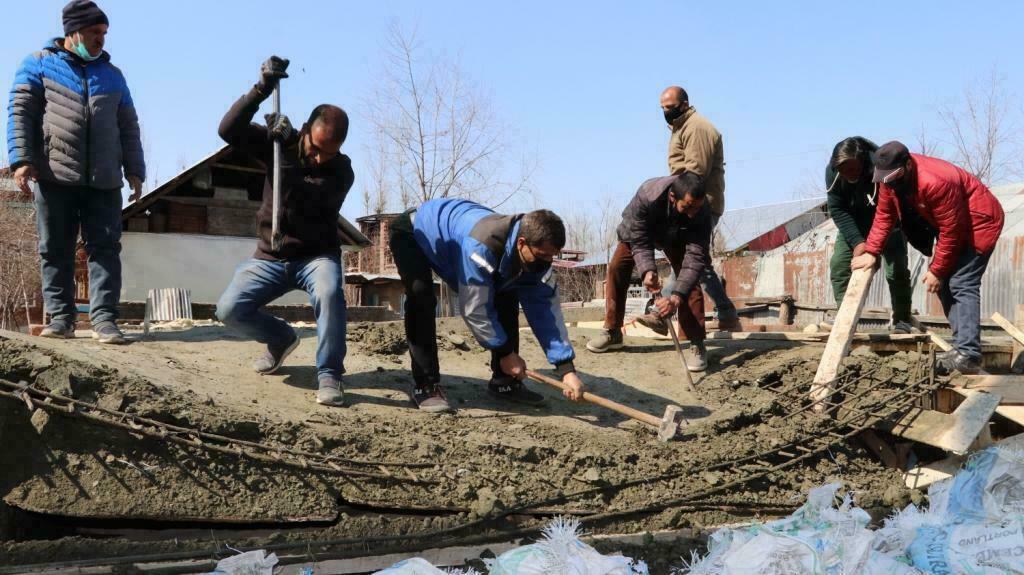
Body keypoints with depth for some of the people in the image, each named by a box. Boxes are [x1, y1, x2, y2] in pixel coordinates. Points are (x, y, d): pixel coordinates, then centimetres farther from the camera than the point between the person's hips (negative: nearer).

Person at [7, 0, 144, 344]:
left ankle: (103, 318, -7)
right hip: (55, 176, -2)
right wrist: (21, 159, -11)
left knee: (105, 248, -6)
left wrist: (134, 170, 9)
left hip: (104, 179, 2)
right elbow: (20, 112, 2)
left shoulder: (112, 75, 20)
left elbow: (129, 127, 19)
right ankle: (60, 317, 7)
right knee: (55, 250, 1)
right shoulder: (39, 64, 11)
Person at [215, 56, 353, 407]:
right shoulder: (278, 143, -4)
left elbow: (313, 203, -28)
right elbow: (229, 130, -17)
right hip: (271, 257, 3)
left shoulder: (341, 170, -9)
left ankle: (329, 375, -20)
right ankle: (282, 339, 15)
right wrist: (261, 89, -28)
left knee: (329, 293, -36)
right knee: (229, 309, -15)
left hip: (316, 255, -2)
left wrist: (287, 163, -38)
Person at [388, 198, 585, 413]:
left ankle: (504, 381, 8)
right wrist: (505, 352, -24)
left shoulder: (537, 259, -22)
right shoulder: (481, 247, -45)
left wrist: (567, 369, -21)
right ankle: (425, 387, -20)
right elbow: (475, 308, -35)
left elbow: (547, 312, -16)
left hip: (455, 237, 7)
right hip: (413, 231, -7)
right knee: (422, 300, -31)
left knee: (506, 298, -3)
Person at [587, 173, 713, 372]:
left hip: (677, 238, 0)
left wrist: (676, 297, -49)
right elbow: (639, 241, -34)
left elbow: (696, 257, -39)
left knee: (690, 280, -18)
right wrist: (647, 270, -52)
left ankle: (697, 345, -11)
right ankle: (612, 333, 3)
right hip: (637, 232, 0)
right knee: (617, 267, -12)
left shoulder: (702, 210, -39)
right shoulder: (647, 195, -43)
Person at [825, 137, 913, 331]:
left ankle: (902, 320, 5)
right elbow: (837, 210, -20)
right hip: (854, 224, 3)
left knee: (896, 269, -10)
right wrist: (857, 241, -30)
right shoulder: (832, 171, -25)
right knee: (839, 264, -9)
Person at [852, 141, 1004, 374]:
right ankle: (963, 346, 10)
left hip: (978, 222, -9)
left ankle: (968, 355, -23)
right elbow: (884, 216, -2)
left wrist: (936, 271, -22)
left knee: (961, 285, -19)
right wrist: (871, 252, -10)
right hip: (949, 224, 9)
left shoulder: (935, 182, -36)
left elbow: (950, 232, -29)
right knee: (944, 284, 6)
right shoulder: (890, 178, -11)